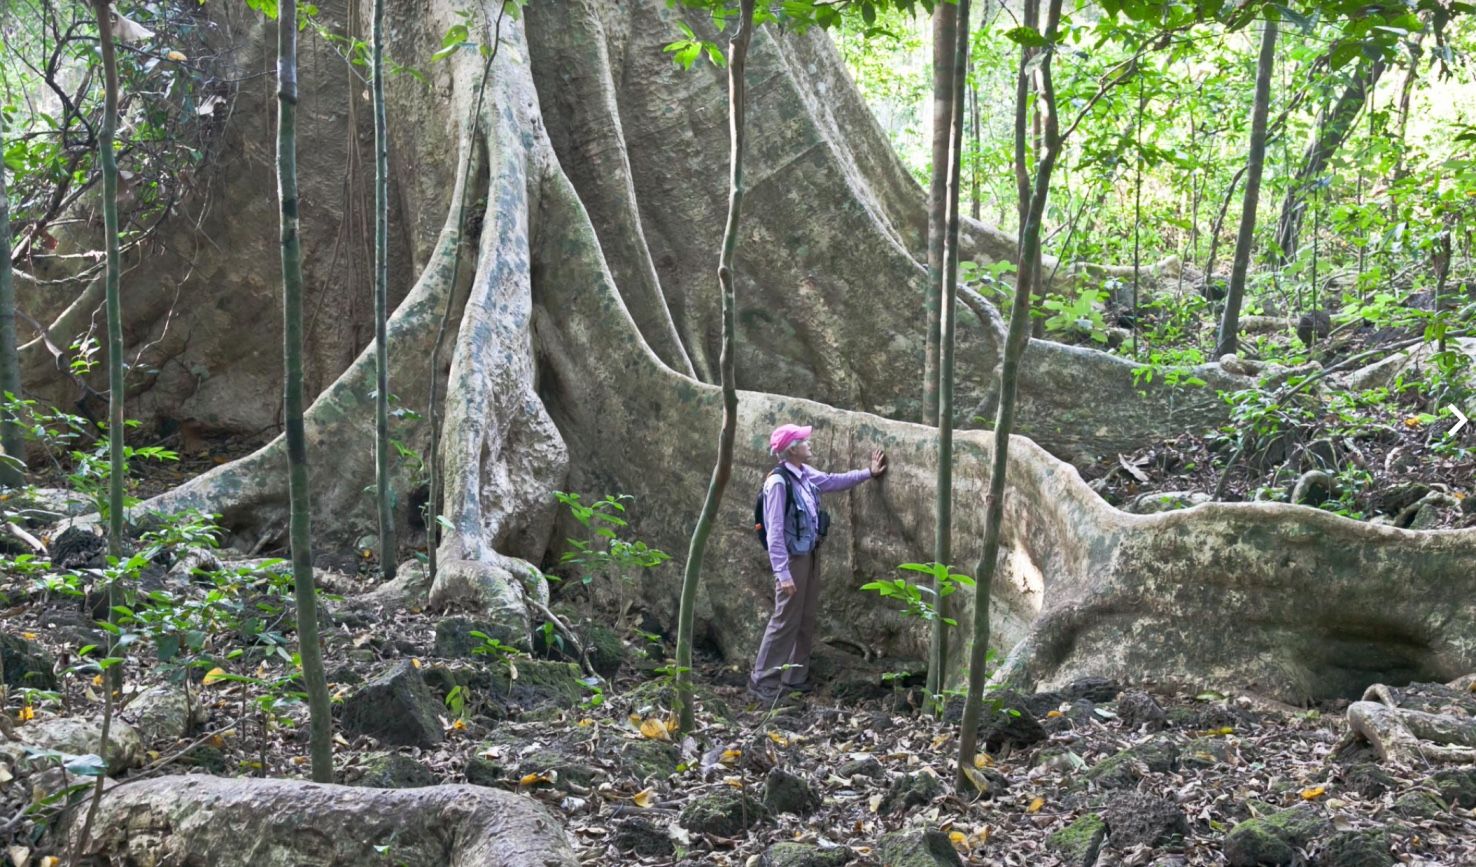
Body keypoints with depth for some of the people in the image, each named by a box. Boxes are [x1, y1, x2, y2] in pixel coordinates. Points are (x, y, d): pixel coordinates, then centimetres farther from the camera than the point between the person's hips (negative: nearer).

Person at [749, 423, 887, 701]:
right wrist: (782, 573, -25)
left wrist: (868, 472, 22)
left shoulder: (805, 473, 2)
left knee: (806, 619, 15)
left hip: (810, 555, 9)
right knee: (785, 621, -3)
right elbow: (775, 532, -23)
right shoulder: (778, 482, -23)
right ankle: (761, 681, 6)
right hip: (793, 559, -9)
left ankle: (795, 676, 26)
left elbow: (833, 481, 23)